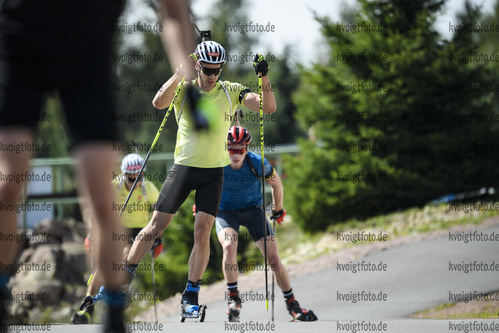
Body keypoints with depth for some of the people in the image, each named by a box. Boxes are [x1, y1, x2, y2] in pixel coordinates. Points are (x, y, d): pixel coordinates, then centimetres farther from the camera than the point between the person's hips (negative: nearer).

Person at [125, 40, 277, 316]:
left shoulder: (231, 91, 1)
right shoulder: (184, 89, -3)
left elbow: (268, 107, -7)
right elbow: (159, 103, -23)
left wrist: (263, 76, -21)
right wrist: (180, 73, -31)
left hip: (213, 172, 1)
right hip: (183, 168, -1)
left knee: (202, 231, -10)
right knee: (155, 227, 0)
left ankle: (191, 296, -3)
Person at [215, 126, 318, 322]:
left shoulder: (258, 163, -23)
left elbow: (276, 183, -2)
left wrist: (278, 210, 10)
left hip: (253, 211, 1)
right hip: (225, 212, 0)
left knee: (273, 258, -8)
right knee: (229, 246, -31)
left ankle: (292, 304, 9)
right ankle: (233, 298, -17)